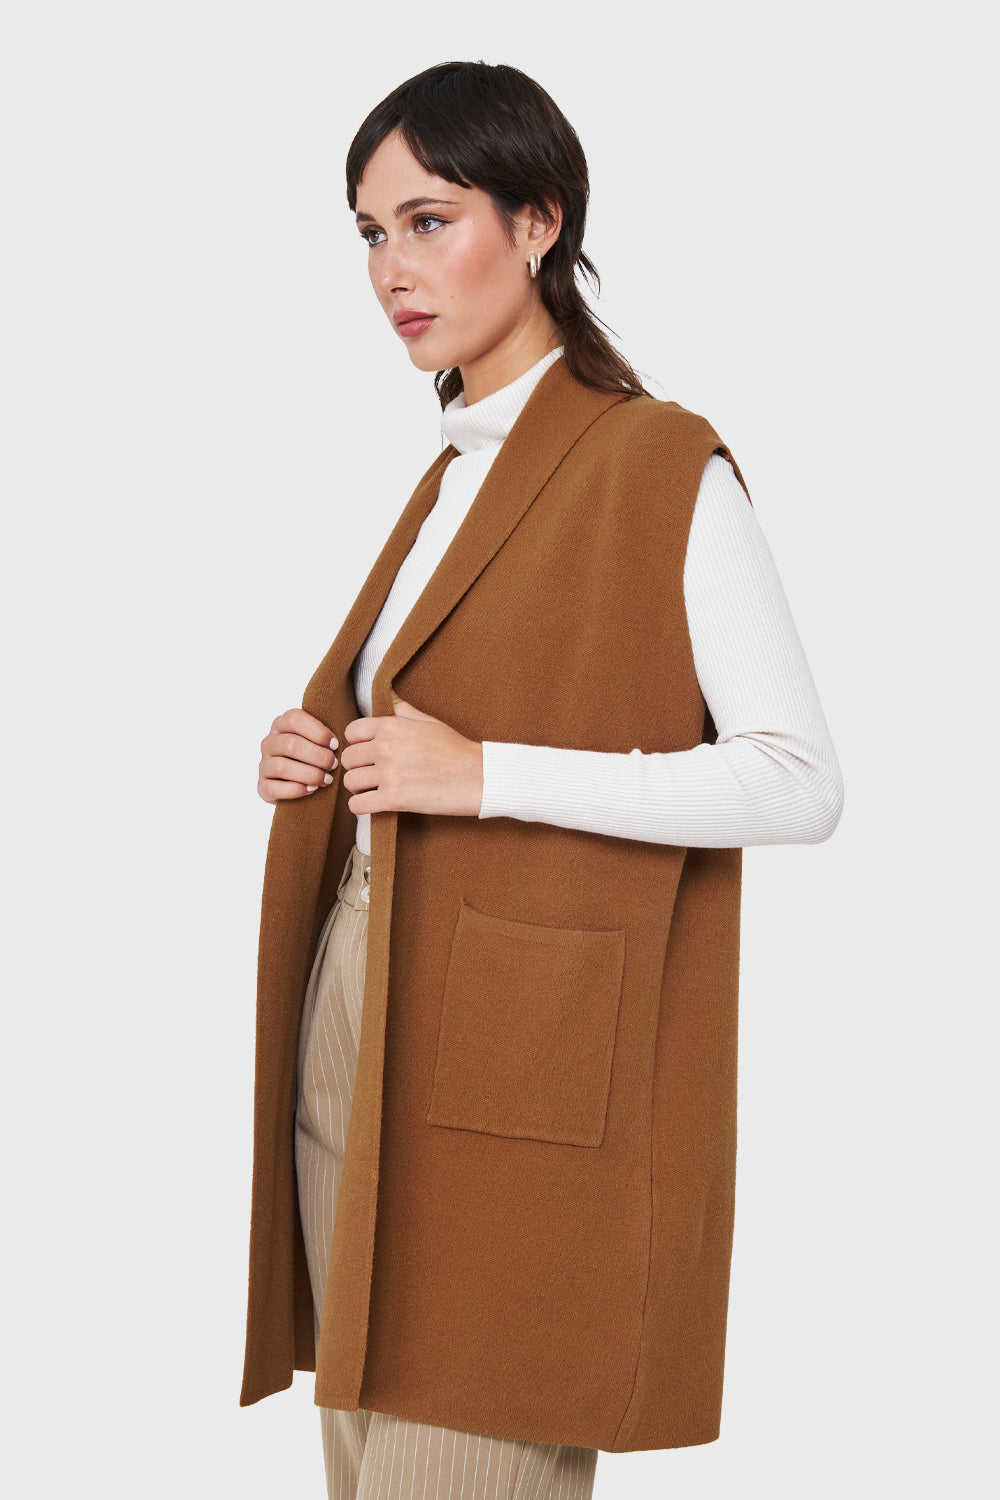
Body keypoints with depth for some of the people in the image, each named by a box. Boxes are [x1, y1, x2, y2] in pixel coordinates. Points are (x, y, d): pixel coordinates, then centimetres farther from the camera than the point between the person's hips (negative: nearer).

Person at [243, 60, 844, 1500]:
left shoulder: (668, 470, -8)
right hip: (356, 1017, 8)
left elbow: (800, 784, -15)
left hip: (514, 1068, -8)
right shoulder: (456, 472, 18)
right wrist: (326, 762, 5)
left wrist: (484, 775, -19)